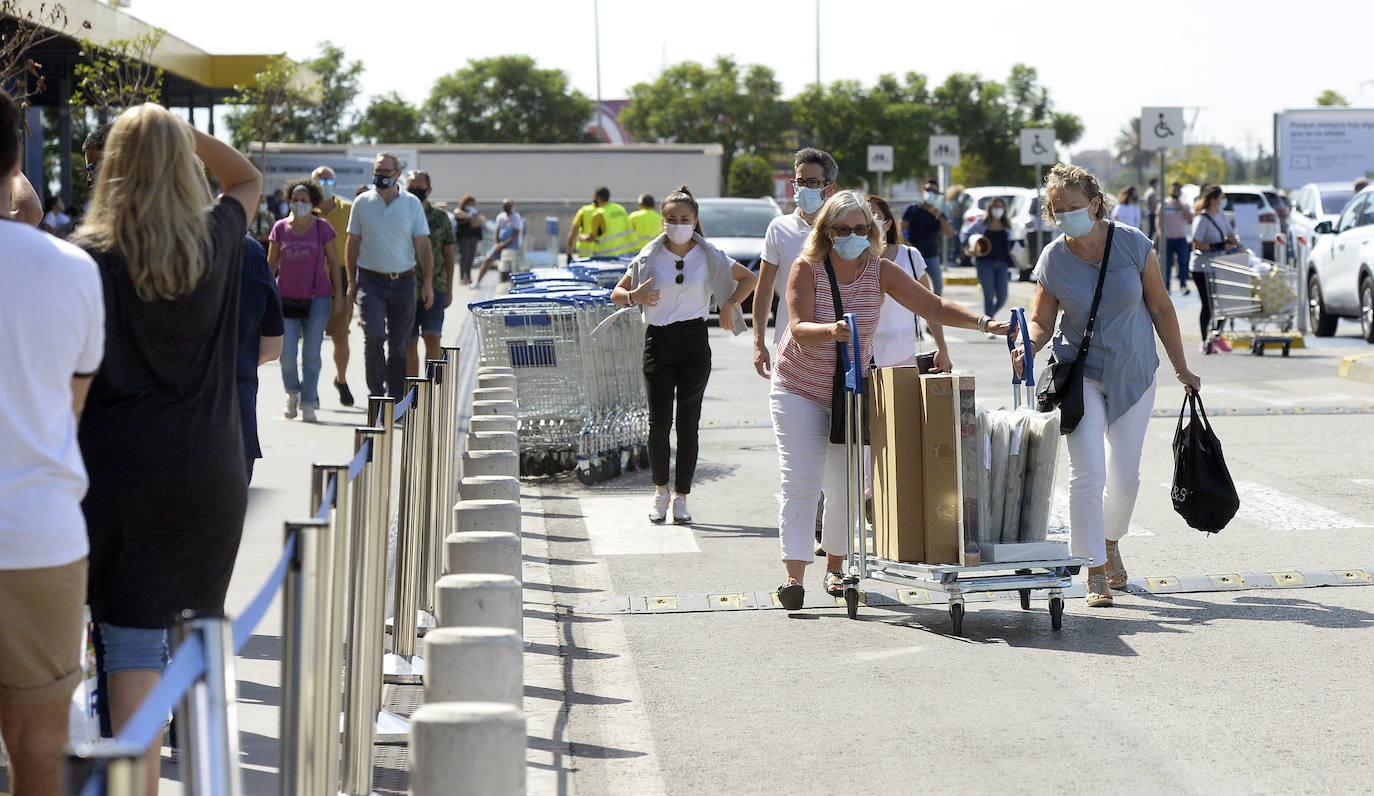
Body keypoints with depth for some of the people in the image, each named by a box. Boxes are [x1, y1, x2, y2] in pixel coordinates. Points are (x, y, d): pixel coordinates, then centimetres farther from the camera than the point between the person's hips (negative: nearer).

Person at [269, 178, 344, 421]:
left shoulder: (322, 227, 1)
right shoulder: (280, 228, 4)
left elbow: (333, 262, 5)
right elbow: (271, 264, 10)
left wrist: (338, 294, 1)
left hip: (317, 298, -1)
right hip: (287, 298, 1)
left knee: (311, 354, -1)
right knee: (287, 352, -6)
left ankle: (308, 403, 9)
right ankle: (292, 393, 20)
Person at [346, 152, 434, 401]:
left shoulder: (412, 204, 3)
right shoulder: (362, 202, 4)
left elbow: (423, 246, 5)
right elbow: (353, 244, 9)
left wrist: (427, 284, -1)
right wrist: (352, 282, 5)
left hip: (403, 282, 1)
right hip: (371, 281, -1)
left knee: (399, 344, 5)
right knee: (374, 336, -17)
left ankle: (395, 397, 15)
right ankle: (376, 392, -7)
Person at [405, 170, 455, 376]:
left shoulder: (441, 218, 6)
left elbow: (448, 255, 10)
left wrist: (449, 289, 7)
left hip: (435, 286, 0)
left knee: (432, 338, -10)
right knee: (410, 344, 4)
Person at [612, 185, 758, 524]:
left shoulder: (708, 257, 3)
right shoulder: (649, 257, 3)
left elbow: (749, 278, 15)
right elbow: (617, 293, 9)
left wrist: (729, 305, 2)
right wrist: (634, 297, -12)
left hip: (695, 343, 0)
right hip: (658, 342, 0)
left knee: (688, 424, 2)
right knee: (659, 422, -8)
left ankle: (681, 497, 10)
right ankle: (660, 490, 12)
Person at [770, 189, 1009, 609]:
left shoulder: (880, 271, -7)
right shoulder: (807, 268, -13)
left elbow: (934, 306, -12)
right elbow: (799, 328, -24)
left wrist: (983, 323, -25)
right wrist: (833, 330, -45)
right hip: (799, 389, -2)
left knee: (846, 483, 0)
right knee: (801, 480, -9)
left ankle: (835, 567, 15)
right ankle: (794, 575, -9)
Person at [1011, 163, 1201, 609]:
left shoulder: (1133, 245, -10)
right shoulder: (1053, 259, -10)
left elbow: (1161, 308, -1)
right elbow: (1042, 321, 0)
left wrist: (1181, 368, 4)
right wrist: (1028, 346, -23)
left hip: (1133, 372, 1)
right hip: (1081, 373, -1)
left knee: (1125, 475, 9)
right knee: (1087, 474, -13)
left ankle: (1111, 542, 37)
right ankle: (1095, 572, -4)